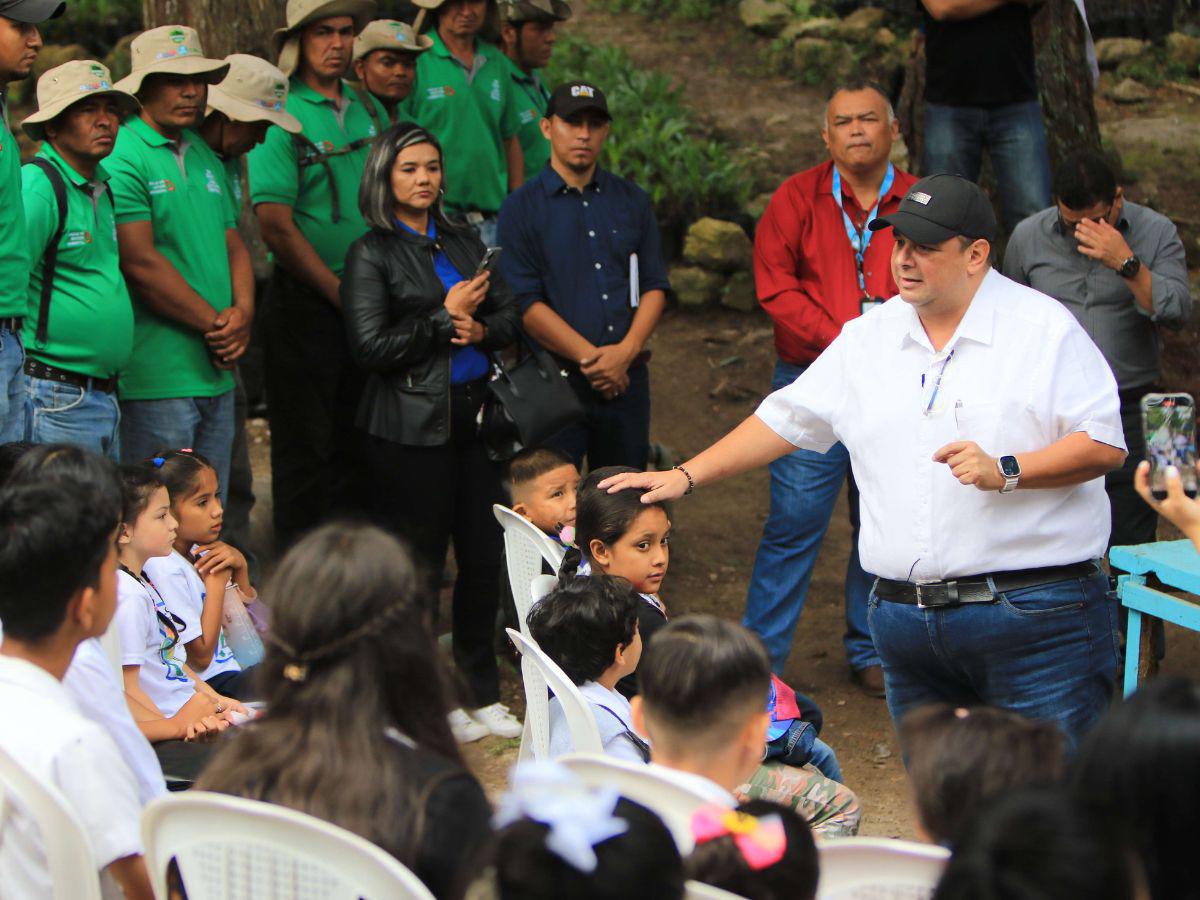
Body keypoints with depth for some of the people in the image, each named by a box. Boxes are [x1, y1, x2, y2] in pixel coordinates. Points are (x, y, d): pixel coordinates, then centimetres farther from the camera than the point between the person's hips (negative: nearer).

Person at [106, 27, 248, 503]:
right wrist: (214, 324, -10)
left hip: (217, 373, 8)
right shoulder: (120, 156, -10)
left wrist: (242, 312, -2)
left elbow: (233, 244, 19)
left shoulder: (205, 156, 17)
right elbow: (139, 261, -16)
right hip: (157, 378, -8)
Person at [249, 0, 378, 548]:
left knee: (355, 440, 12)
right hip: (305, 300, -6)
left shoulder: (366, 110, 11)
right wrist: (341, 294, -11)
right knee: (305, 444, -1)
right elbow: (276, 226, -15)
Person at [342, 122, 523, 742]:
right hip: (411, 428, -5)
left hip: (475, 416, 6)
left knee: (485, 556, 6)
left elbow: (508, 317, 16)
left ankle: (481, 691, 20)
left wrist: (480, 329, -6)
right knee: (419, 565, 1)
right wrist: (446, 318, -11)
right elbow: (370, 347, -12)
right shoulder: (372, 254, -4)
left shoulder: (464, 242, 14)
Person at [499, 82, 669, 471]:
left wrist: (626, 351, -9)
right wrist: (591, 358, -14)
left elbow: (654, 286, 8)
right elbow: (527, 304, -8)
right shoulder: (521, 209, -1)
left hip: (627, 378, 4)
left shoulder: (631, 200, 12)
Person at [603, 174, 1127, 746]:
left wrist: (1006, 470, -19)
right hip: (905, 622, 5)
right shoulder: (867, 339, 13)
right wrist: (684, 477, 14)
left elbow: (1104, 444, -7)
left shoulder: (1044, 329, -2)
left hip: (1032, 616, -5)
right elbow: (786, 419, 19)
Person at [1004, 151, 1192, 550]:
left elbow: (1178, 313, -10)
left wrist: (1126, 264, -22)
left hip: (1128, 412, -1)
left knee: (1129, 543, -1)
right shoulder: (1028, 236, 7)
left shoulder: (1156, 232, 1)